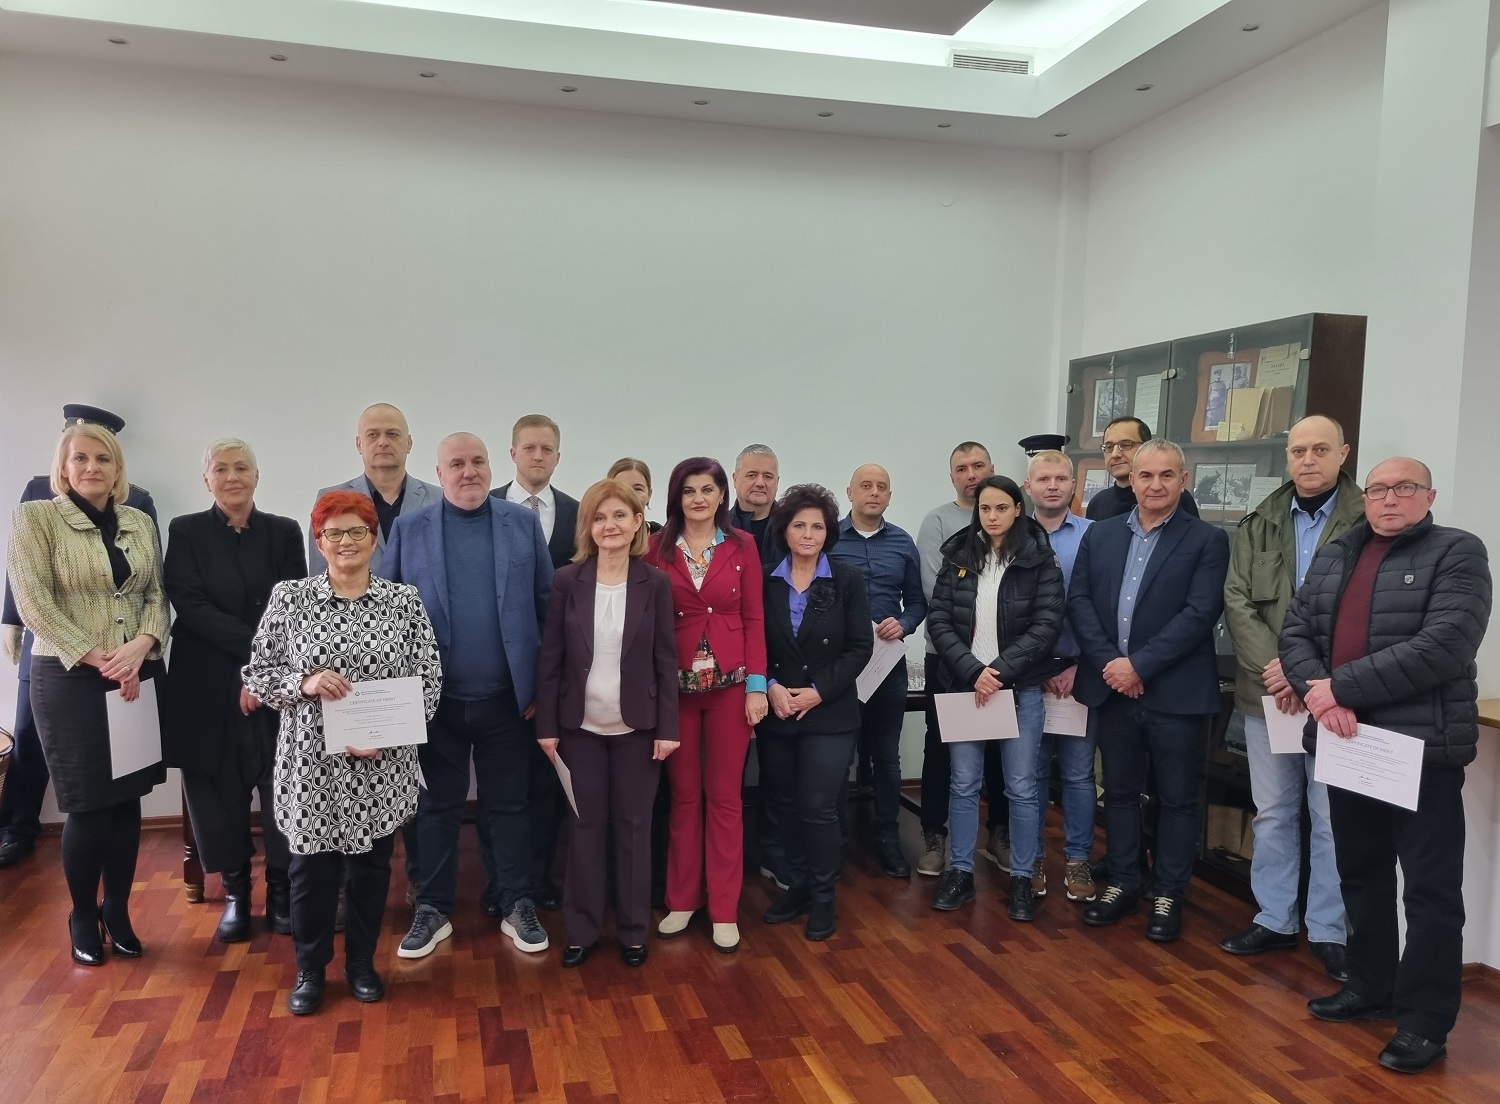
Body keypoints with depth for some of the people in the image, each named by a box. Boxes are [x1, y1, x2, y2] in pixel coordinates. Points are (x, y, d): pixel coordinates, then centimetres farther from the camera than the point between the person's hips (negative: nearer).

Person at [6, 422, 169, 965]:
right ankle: (82, 917, 24)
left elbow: (157, 596, 8)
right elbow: (35, 605, -11)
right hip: (69, 680, -4)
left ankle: (118, 911, 25)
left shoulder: (141, 523, 10)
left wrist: (141, 646, -12)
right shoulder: (33, 517, -3)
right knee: (88, 807, 2)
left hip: (139, 677, 4)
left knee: (127, 800, 9)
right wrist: (101, 661, -15)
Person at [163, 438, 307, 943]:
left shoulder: (284, 532, 5)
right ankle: (235, 891, 21)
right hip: (208, 684, 0)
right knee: (219, 791, 5)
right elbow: (189, 605, -8)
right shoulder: (186, 531, 3)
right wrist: (251, 646, -17)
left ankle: (281, 890, 16)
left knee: (283, 789, 0)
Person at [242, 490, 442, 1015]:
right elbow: (256, 673, 2)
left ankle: (362, 962, 32)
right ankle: (310, 969, 30)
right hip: (312, 762, 0)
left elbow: (429, 679, -2)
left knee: (371, 864, 12)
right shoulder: (289, 598, -1)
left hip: (381, 766, 1)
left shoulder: (405, 600, -1)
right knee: (311, 867, 10)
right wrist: (304, 683, -17)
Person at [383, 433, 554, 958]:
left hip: (508, 698, 0)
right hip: (435, 698, 0)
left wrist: (544, 683, 0)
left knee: (510, 805, 11)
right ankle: (433, 910, 27)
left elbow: (548, 603, 2)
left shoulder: (524, 522, 1)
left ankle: (517, 907, 25)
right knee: (437, 807, 12)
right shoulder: (409, 529, 1)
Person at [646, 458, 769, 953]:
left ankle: (724, 909, 16)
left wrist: (757, 685, -5)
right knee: (683, 793, 9)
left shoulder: (742, 546, 2)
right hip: (676, 684, 0)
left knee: (724, 795, 6)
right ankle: (682, 899, 23)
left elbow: (754, 617, 1)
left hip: (729, 683, 0)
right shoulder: (659, 548, 2)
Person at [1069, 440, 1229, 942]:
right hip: (1112, 687, 4)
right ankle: (1122, 884, 28)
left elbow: (1199, 614, -12)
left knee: (1176, 797, 8)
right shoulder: (1100, 534, 8)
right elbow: (1078, 600, 2)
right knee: (1119, 791, 14)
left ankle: (1169, 895, 22)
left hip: (1175, 692, -3)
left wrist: (1139, 664, -17)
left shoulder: (1207, 541, -3)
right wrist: (1109, 662, -11)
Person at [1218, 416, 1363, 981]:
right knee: (1272, 813, 13)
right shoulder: (1258, 524, 8)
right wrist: (1273, 667, -14)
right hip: (1266, 691, 4)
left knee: (1332, 820, 5)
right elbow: (1237, 601, 0)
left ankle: (1329, 931, 20)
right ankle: (1275, 918, 26)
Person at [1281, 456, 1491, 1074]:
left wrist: (1341, 686, -18)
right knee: (1360, 874, 17)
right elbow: (1296, 630, 5)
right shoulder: (1333, 556, 12)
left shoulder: (1458, 553, -6)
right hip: (1347, 741, 6)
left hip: (1423, 746, -6)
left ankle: (1425, 1020, 14)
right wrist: (1318, 693, -14)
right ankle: (1371, 987, 33)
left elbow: (1443, 645, -19)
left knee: (1430, 887, 3)